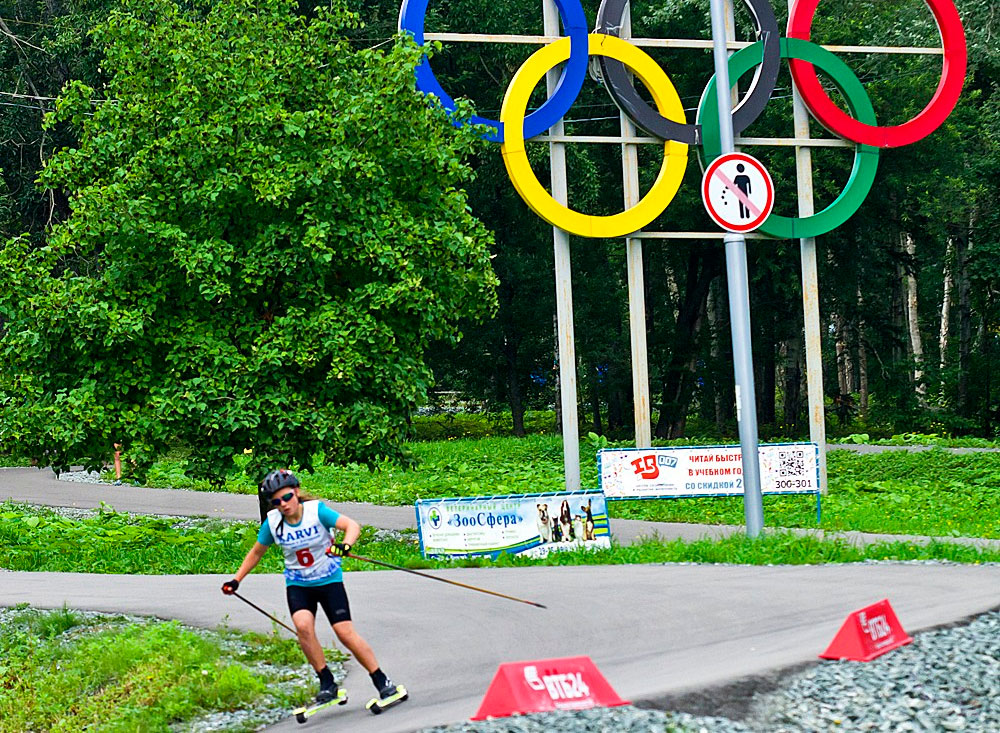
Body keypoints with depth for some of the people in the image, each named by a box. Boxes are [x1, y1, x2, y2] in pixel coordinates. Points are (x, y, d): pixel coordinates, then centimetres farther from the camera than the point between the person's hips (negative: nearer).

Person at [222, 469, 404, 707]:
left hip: (329, 580, -2)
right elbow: (256, 552, 10)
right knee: (303, 625, -25)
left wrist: (345, 545, -44)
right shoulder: (272, 523, -7)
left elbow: (352, 525, -24)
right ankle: (327, 684, -13)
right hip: (298, 584, 2)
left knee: (345, 632, -11)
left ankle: (383, 683, 3)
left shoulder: (316, 510, -16)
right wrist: (236, 580, 7)